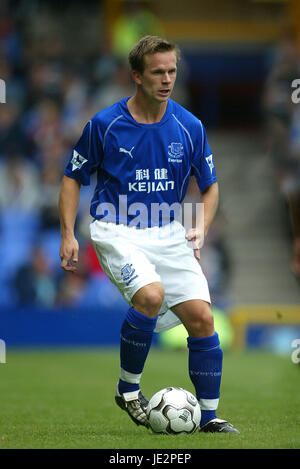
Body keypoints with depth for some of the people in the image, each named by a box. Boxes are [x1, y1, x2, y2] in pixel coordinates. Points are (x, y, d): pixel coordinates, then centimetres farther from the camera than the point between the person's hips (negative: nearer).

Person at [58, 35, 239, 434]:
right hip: (117, 232, -3)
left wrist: (201, 228, -4)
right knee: (150, 295, -30)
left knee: (201, 317, -9)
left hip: (169, 234, 3)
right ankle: (128, 388, -9)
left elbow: (210, 186, 13)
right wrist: (68, 234, -4)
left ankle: (209, 416, 6)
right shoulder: (105, 124, -6)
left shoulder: (190, 127, 0)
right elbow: (73, 177, 5)